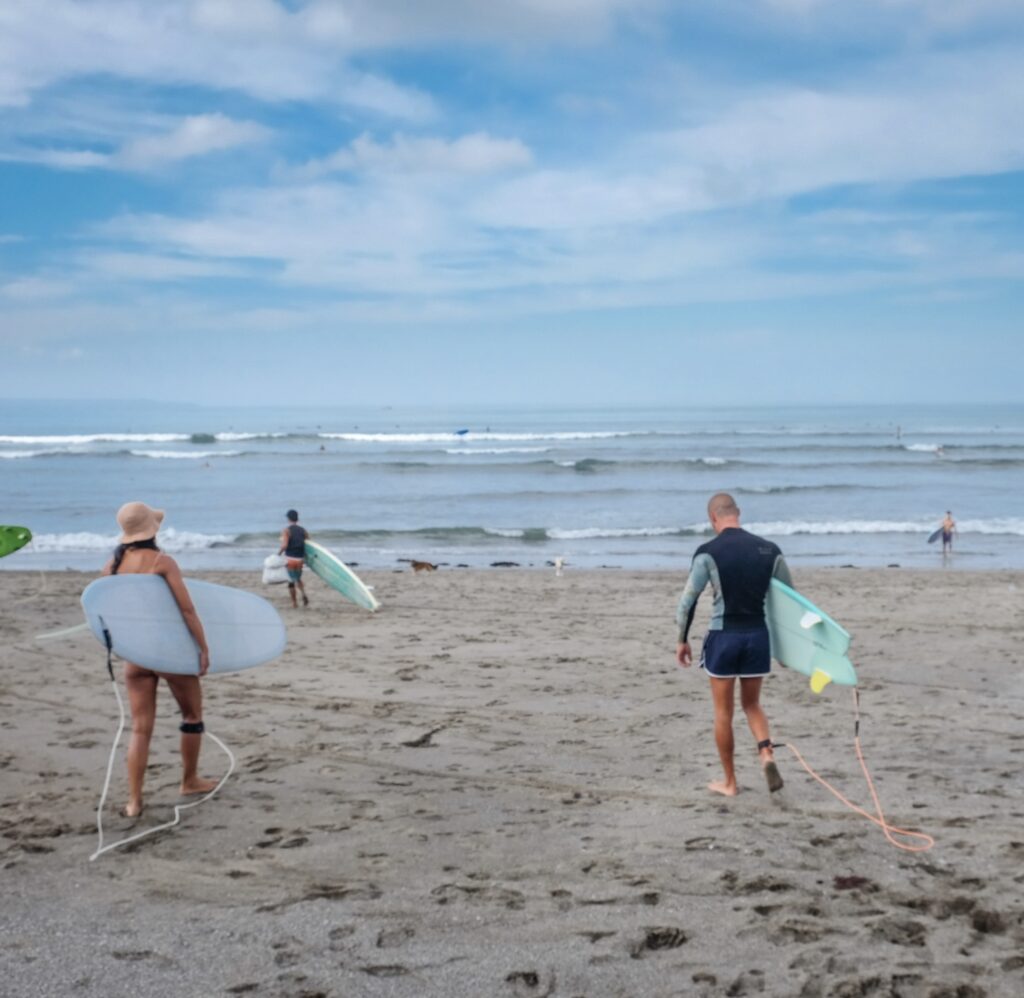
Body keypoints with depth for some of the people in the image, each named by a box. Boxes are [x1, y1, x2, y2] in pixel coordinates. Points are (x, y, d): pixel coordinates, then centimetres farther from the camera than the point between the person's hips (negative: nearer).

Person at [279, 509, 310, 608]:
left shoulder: (286, 530, -8)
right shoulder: (303, 531, 6)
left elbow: (284, 545, -21)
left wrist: (278, 553, -6)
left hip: (290, 559, -4)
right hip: (300, 559, 4)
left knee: (291, 581, 9)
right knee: (298, 579, 24)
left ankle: (294, 602, 11)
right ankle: (303, 593, -1)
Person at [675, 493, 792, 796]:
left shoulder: (708, 553, -8)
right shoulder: (769, 550, 3)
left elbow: (687, 601, -7)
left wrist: (682, 640, 5)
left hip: (723, 637, -3)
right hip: (758, 635, 3)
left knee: (723, 712, 8)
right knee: (752, 704, 20)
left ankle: (729, 782, 15)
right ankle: (766, 755, -5)